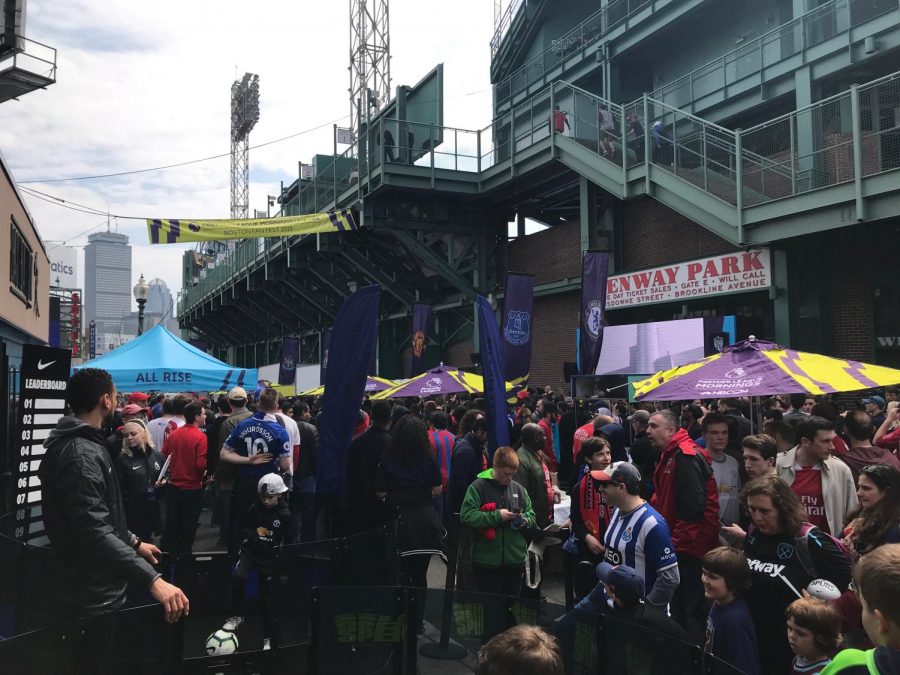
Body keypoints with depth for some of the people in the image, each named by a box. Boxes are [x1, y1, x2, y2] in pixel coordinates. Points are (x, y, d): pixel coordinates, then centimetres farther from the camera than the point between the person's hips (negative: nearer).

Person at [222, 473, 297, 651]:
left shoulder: (286, 516, -8)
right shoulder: (253, 510, -3)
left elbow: (290, 544, -1)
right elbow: (242, 529, 14)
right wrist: (254, 533, -6)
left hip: (270, 557, -1)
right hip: (250, 551, 1)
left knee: (269, 598, 3)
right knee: (238, 577, -28)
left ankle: (268, 638, 21)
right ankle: (237, 616, -8)